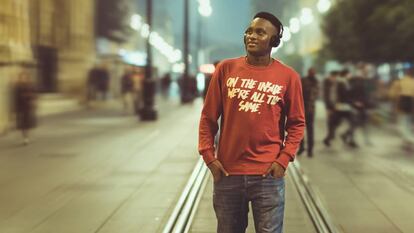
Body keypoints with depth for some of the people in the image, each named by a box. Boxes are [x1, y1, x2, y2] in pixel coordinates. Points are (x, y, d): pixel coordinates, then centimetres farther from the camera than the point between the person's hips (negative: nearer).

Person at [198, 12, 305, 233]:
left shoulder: (288, 76, 0)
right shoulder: (226, 69, 3)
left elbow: (296, 124, 4)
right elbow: (208, 117, 6)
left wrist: (283, 159, -7)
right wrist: (209, 156, -2)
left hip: (268, 175, -1)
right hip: (227, 173, 2)